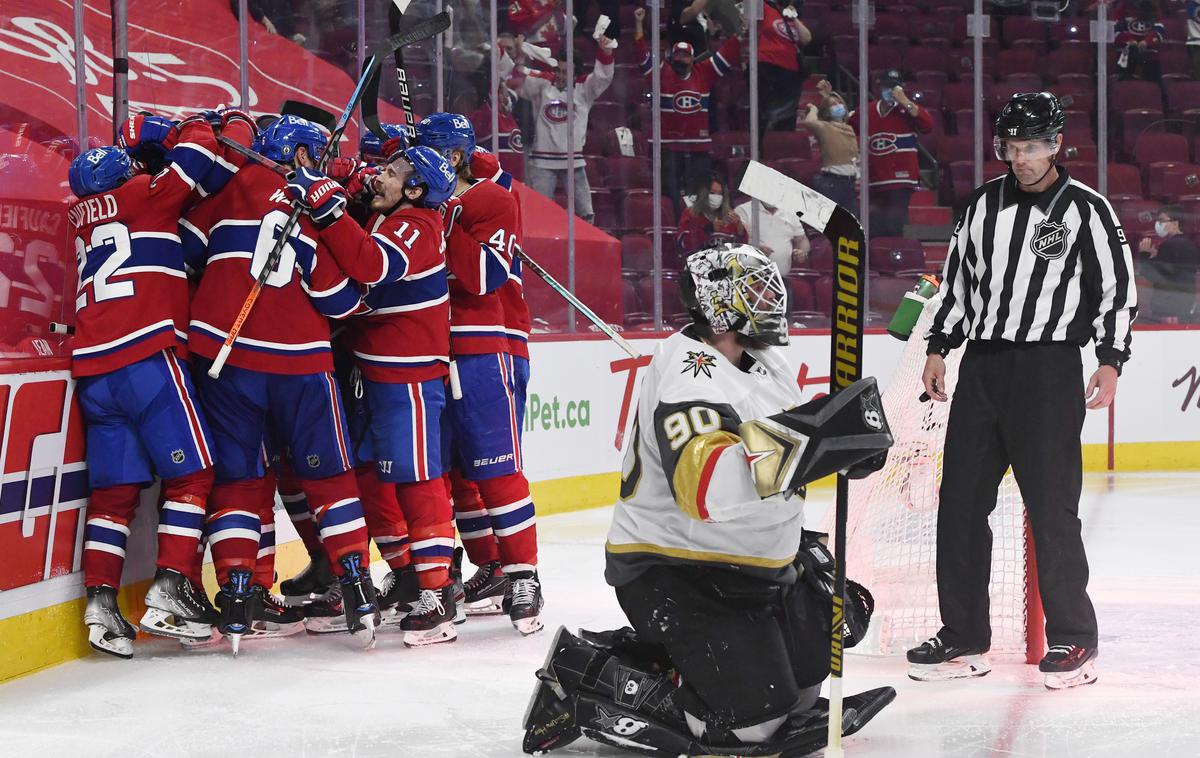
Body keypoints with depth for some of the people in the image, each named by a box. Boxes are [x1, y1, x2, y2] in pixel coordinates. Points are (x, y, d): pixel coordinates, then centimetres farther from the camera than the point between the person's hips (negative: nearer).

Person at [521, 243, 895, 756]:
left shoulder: (764, 364, 6)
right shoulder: (690, 376, -25)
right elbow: (707, 485, -42)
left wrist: (804, 546, 20)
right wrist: (811, 438, -47)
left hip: (750, 562, 10)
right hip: (671, 573, -10)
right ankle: (586, 674, -1)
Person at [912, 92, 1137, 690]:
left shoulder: (1086, 209, -2)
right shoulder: (984, 205, 13)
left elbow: (1118, 286, -2)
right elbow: (958, 279, 20)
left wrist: (1111, 359, -10)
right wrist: (938, 349, 14)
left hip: (1048, 368, -5)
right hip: (981, 366, 5)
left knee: (1051, 505, -8)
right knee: (960, 500, 4)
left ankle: (1073, 641, 1)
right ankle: (963, 639, 13)